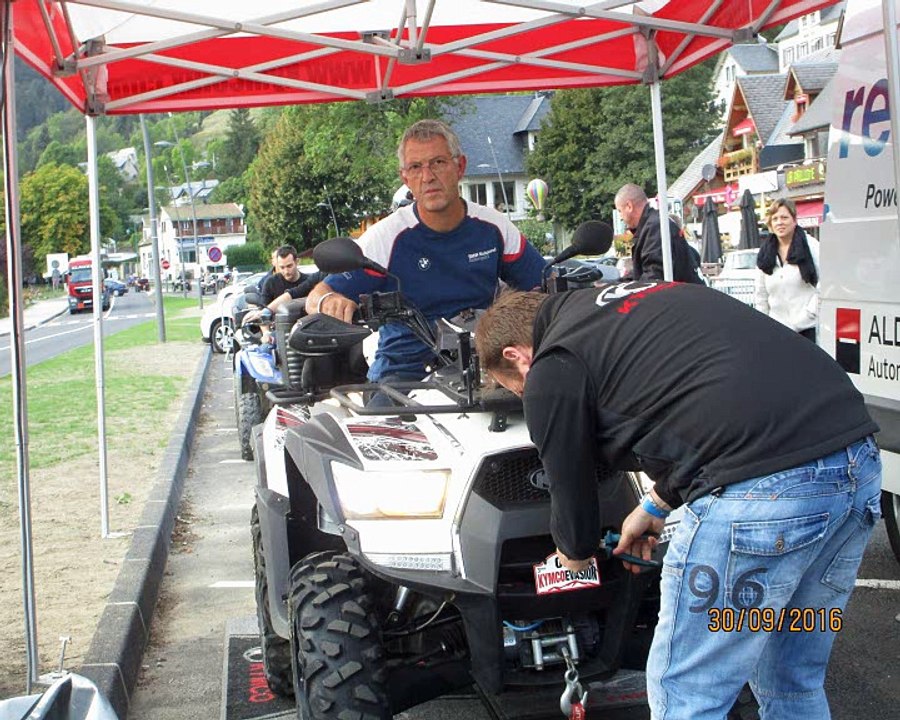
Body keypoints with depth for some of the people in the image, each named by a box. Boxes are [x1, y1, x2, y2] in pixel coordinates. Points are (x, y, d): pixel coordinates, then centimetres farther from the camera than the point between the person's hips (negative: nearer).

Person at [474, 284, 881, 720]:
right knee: (794, 684, 24)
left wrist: (574, 551, 35)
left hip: (761, 487, -9)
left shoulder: (551, 370, 3)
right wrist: (657, 505, 41)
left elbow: (570, 485, 13)